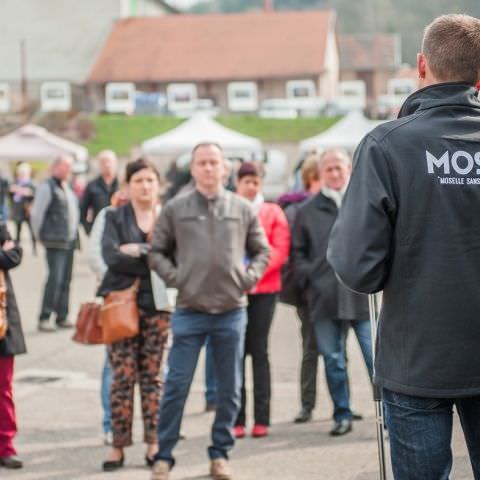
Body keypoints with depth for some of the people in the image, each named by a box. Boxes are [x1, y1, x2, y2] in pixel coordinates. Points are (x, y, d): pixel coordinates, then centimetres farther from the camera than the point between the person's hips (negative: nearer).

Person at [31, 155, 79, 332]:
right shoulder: (47, 187, -9)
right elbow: (36, 213, -10)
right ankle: (44, 318, -8)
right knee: (55, 279, -13)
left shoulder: (68, 189, 18)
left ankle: (62, 317, 16)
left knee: (65, 280, 9)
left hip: (70, 241, 8)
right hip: (56, 242, -8)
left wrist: (75, 235, 17)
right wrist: (40, 236, -4)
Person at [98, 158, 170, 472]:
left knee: (151, 375, 5)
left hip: (157, 304, 1)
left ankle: (153, 443, 11)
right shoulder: (115, 217, 5)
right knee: (123, 377, -2)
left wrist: (138, 250, -12)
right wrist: (153, 261, -10)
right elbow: (111, 256, -10)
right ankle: (119, 446, 3)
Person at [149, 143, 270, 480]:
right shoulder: (175, 209, 1)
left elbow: (262, 251, 12)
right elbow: (157, 252, 7)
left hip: (232, 311, 2)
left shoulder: (242, 209, 4)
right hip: (189, 311, -2)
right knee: (177, 385, -1)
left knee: (230, 388, 8)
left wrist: (248, 278, -2)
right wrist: (174, 278, -6)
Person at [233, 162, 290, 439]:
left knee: (259, 351, 2)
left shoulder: (273, 212, 7)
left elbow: (281, 249, -1)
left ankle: (262, 418, 5)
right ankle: (237, 419, 4)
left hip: (263, 289, 0)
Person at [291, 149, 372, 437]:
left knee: (376, 357, -1)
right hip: (324, 298, 3)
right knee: (333, 359, 8)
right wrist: (308, 278, 1)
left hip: (362, 293, -2)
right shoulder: (308, 210, 11)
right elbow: (298, 251, 14)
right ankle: (342, 415, 18)